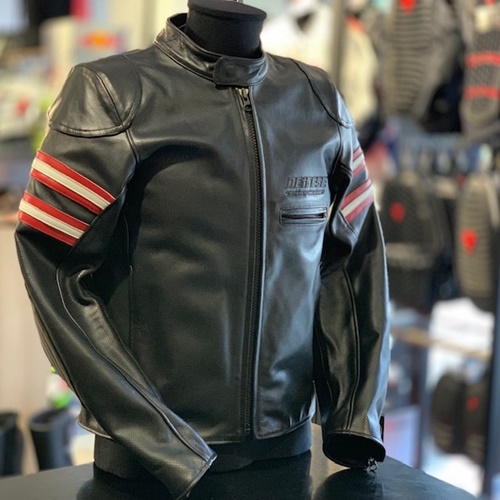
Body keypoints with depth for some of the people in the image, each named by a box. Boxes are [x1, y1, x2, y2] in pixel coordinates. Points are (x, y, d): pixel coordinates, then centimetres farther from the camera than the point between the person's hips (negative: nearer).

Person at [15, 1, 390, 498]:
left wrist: (357, 415, -2)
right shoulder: (111, 95, -12)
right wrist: (160, 447, -17)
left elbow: (354, 261, 6)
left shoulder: (318, 100, 1)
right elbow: (53, 274, -14)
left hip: (289, 442, 4)